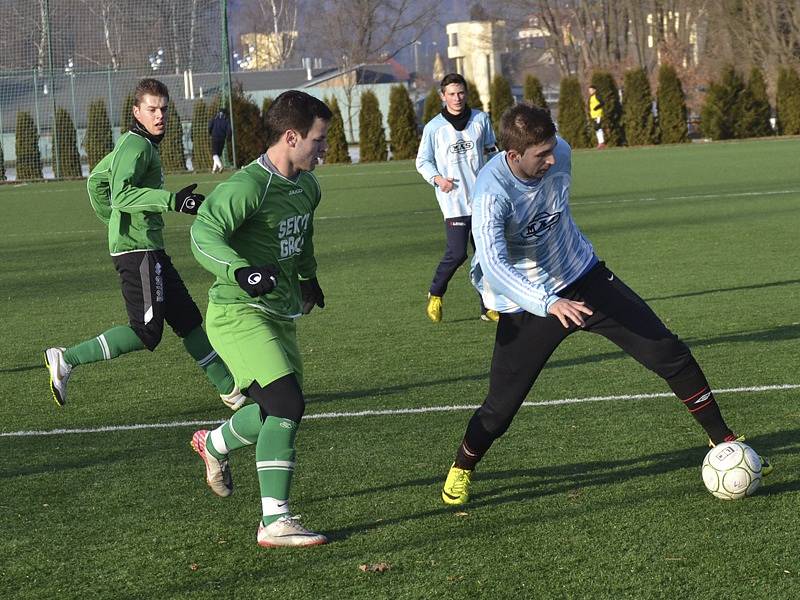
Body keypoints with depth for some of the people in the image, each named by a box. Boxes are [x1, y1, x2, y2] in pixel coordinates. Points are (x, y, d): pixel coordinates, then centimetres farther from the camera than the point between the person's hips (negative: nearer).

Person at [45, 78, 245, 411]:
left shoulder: (135, 143, 18)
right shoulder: (137, 145, -13)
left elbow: (96, 180, 27)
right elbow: (121, 193, -27)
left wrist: (113, 220, 28)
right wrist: (171, 200, -34)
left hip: (149, 248, 11)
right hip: (137, 249, -11)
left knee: (188, 318, 12)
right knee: (147, 331, -11)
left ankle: (230, 390, 17)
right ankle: (66, 360, -5)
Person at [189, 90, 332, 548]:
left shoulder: (307, 187, 9)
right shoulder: (248, 187, -20)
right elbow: (204, 235, -32)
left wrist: (308, 275, 38)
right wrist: (243, 272, -47)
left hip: (280, 316, 9)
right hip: (240, 315, -9)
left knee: (279, 412, 17)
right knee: (287, 406, -20)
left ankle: (214, 444, 46)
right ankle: (275, 523, -14)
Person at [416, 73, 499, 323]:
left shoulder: (481, 119, 5)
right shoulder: (434, 127, -2)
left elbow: (491, 150, 21)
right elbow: (422, 161, 7)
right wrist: (437, 178, -10)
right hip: (454, 201, -3)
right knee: (457, 253, -13)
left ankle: (488, 308, 14)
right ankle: (435, 294, 12)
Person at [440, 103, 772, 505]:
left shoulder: (559, 154, -13)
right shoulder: (491, 193, -31)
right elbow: (494, 265, -42)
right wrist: (549, 305, -54)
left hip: (584, 278, 5)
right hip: (528, 302, -5)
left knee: (669, 353, -3)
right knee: (501, 406, -5)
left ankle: (723, 441, 13)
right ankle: (461, 470, 26)